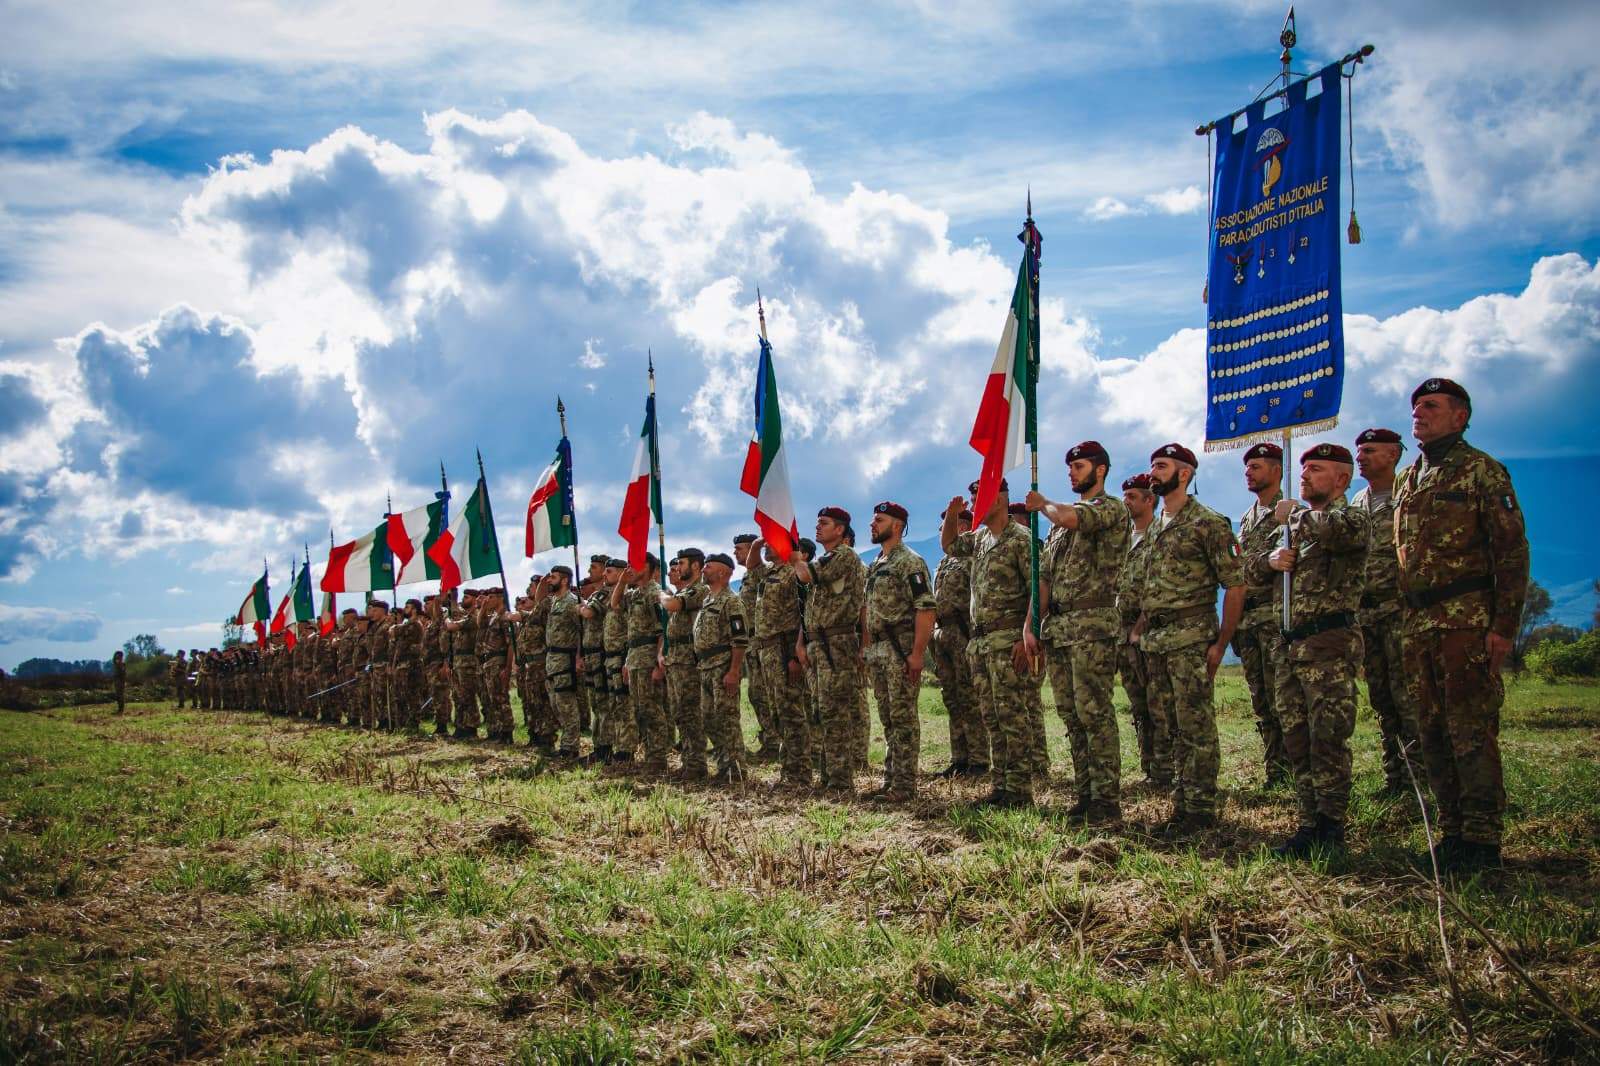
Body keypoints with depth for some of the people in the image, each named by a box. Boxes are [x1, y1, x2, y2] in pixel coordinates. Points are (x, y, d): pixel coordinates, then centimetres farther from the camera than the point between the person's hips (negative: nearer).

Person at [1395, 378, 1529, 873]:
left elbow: (1512, 549, -7)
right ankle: (1453, 830, 17)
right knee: (1433, 733, 9)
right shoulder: (1408, 481, 18)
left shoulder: (1481, 471, -2)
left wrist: (1505, 624, -14)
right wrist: (1402, 621, 15)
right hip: (1418, 624, 7)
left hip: (1467, 620, -7)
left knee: (1471, 730, -7)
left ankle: (1482, 839, -1)